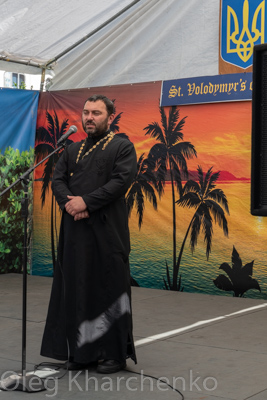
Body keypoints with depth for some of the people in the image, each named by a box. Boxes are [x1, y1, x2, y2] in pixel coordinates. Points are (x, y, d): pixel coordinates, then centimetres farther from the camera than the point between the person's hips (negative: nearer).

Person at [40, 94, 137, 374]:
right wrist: (68, 202, -11)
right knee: (76, 290, 7)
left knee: (109, 290, -2)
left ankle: (115, 354, 8)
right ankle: (81, 352, 17)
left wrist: (86, 202, -16)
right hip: (75, 231, 6)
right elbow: (57, 179, 9)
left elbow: (121, 181, -12)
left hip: (108, 231, -5)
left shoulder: (122, 147, 2)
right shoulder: (72, 150, 19)